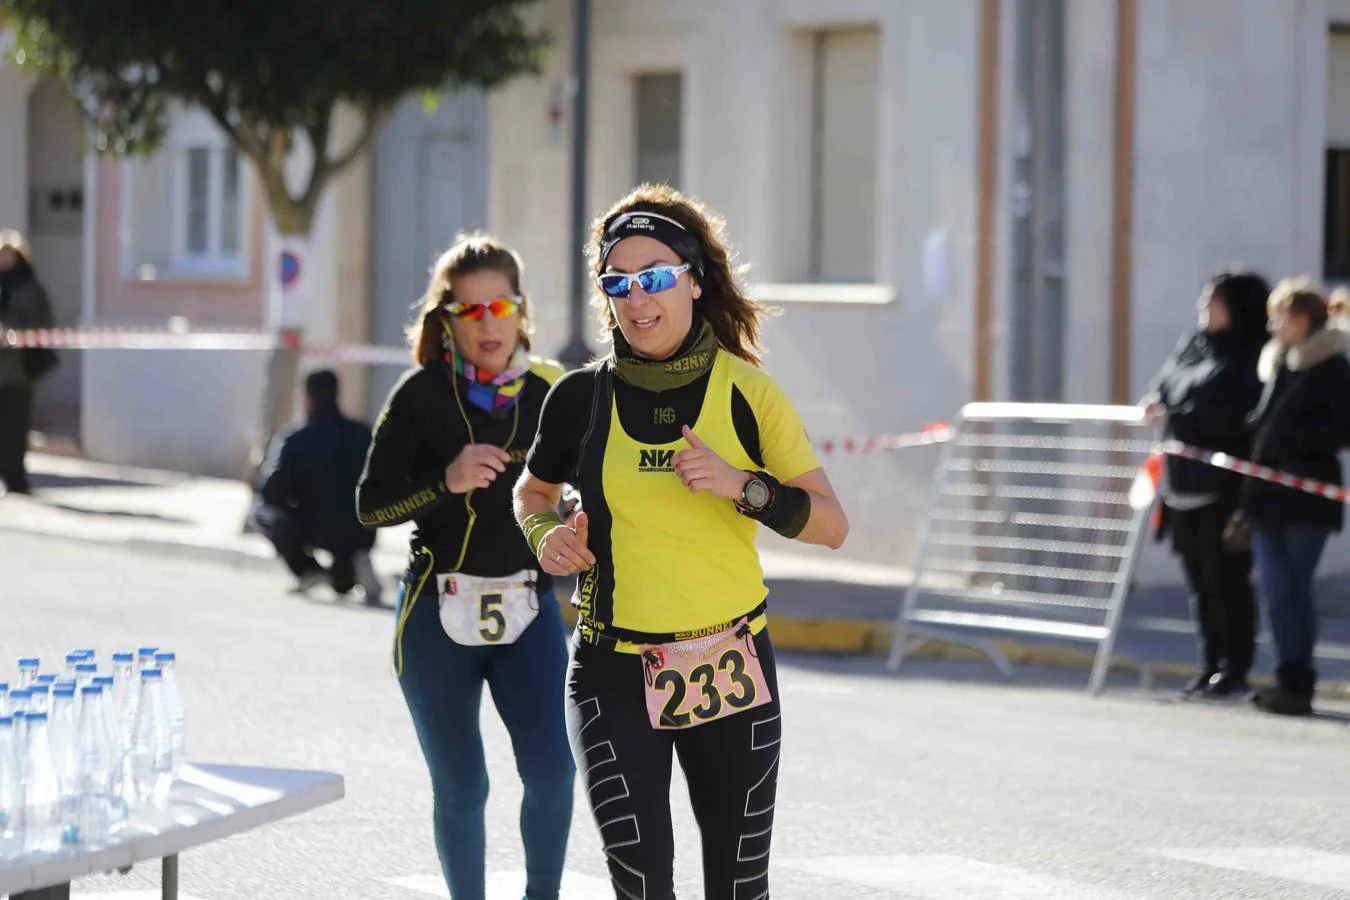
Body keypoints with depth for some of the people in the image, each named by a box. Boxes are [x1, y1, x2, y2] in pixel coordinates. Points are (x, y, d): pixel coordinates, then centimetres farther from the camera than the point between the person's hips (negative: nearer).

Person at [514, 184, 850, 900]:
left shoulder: (745, 392, -2)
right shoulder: (582, 397, 0)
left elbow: (831, 524, -1)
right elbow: (532, 490, 19)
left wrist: (742, 487, -17)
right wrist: (544, 534, -3)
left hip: (730, 671, 1)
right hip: (614, 675, -1)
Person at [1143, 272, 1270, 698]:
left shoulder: (1252, 358, -8)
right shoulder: (1191, 345, 15)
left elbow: (1238, 416, -18)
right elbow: (1163, 388, 20)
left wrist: (1179, 417, -18)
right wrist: (1158, 406, -3)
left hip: (1226, 486, -7)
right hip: (1185, 482, 7)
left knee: (1226, 578, -5)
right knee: (1199, 580, 9)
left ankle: (1235, 671, 2)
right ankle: (1210, 667, 16)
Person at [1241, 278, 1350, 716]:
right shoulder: (1278, 365, 15)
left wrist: (1288, 436, -19)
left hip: (1307, 498, -7)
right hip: (1269, 495, 7)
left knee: (1294, 588, -3)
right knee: (1274, 587, 2)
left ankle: (1298, 683, 3)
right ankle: (1290, 677, 8)